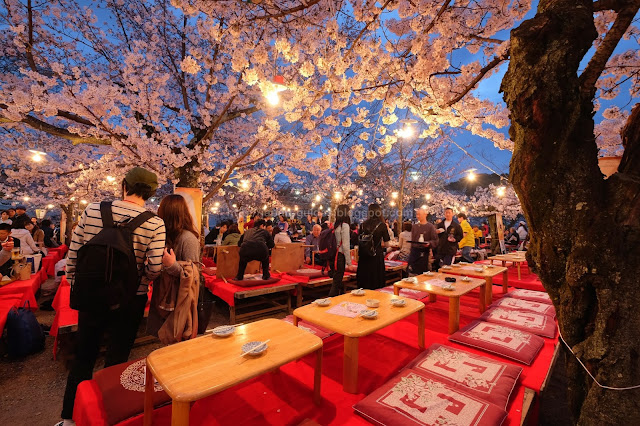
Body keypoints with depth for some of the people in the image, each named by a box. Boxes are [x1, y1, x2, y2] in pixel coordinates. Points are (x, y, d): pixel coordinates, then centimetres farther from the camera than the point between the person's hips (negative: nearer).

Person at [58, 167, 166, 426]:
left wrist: (76, 286, 12)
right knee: (116, 361, 17)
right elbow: (155, 268, -18)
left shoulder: (92, 211, -9)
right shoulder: (155, 223, -18)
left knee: (83, 356, 23)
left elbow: (73, 254, -3)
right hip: (129, 300, -2)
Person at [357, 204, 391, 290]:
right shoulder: (382, 225, -7)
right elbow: (386, 243, -4)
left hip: (364, 255, 3)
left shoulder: (363, 225, 1)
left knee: (364, 278, 12)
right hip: (376, 255, -3)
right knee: (375, 279, 7)